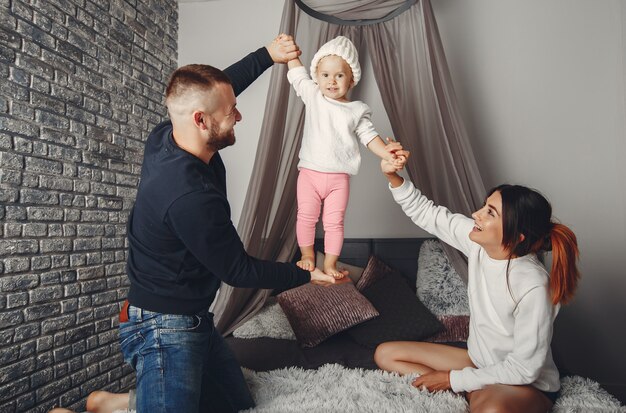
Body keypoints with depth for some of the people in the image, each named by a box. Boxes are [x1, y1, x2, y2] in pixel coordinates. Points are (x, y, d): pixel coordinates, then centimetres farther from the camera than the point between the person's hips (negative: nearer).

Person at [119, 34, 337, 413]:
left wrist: (269, 55, 7)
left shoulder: (165, 138, -6)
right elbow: (238, 271, -18)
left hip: (193, 320, 9)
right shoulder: (191, 196, -31)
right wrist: (307, 275, -7)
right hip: (166, 328, -9)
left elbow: (220, 87, 12)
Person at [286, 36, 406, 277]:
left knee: (334, 222, 4)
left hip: (339, 177, 0)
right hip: (309, 173, 1)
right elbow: (296, 72, 8)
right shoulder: (312, 96, 3)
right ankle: (307, 255, 25)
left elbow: (369, 135, -2)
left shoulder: (357, 110, 1)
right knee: (306, 217, 7)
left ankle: (330, 263, 16)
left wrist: (387, 153, -16)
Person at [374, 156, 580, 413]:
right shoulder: (478, 241, -13)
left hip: (529, 386, -7)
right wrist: (392, 176, -14)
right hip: (479, 361, 8)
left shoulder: (534, 286, -30)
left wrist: (452, 379, -17)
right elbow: (425, 213, -1)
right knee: (385, 354, 3)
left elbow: (523, 369, -23)